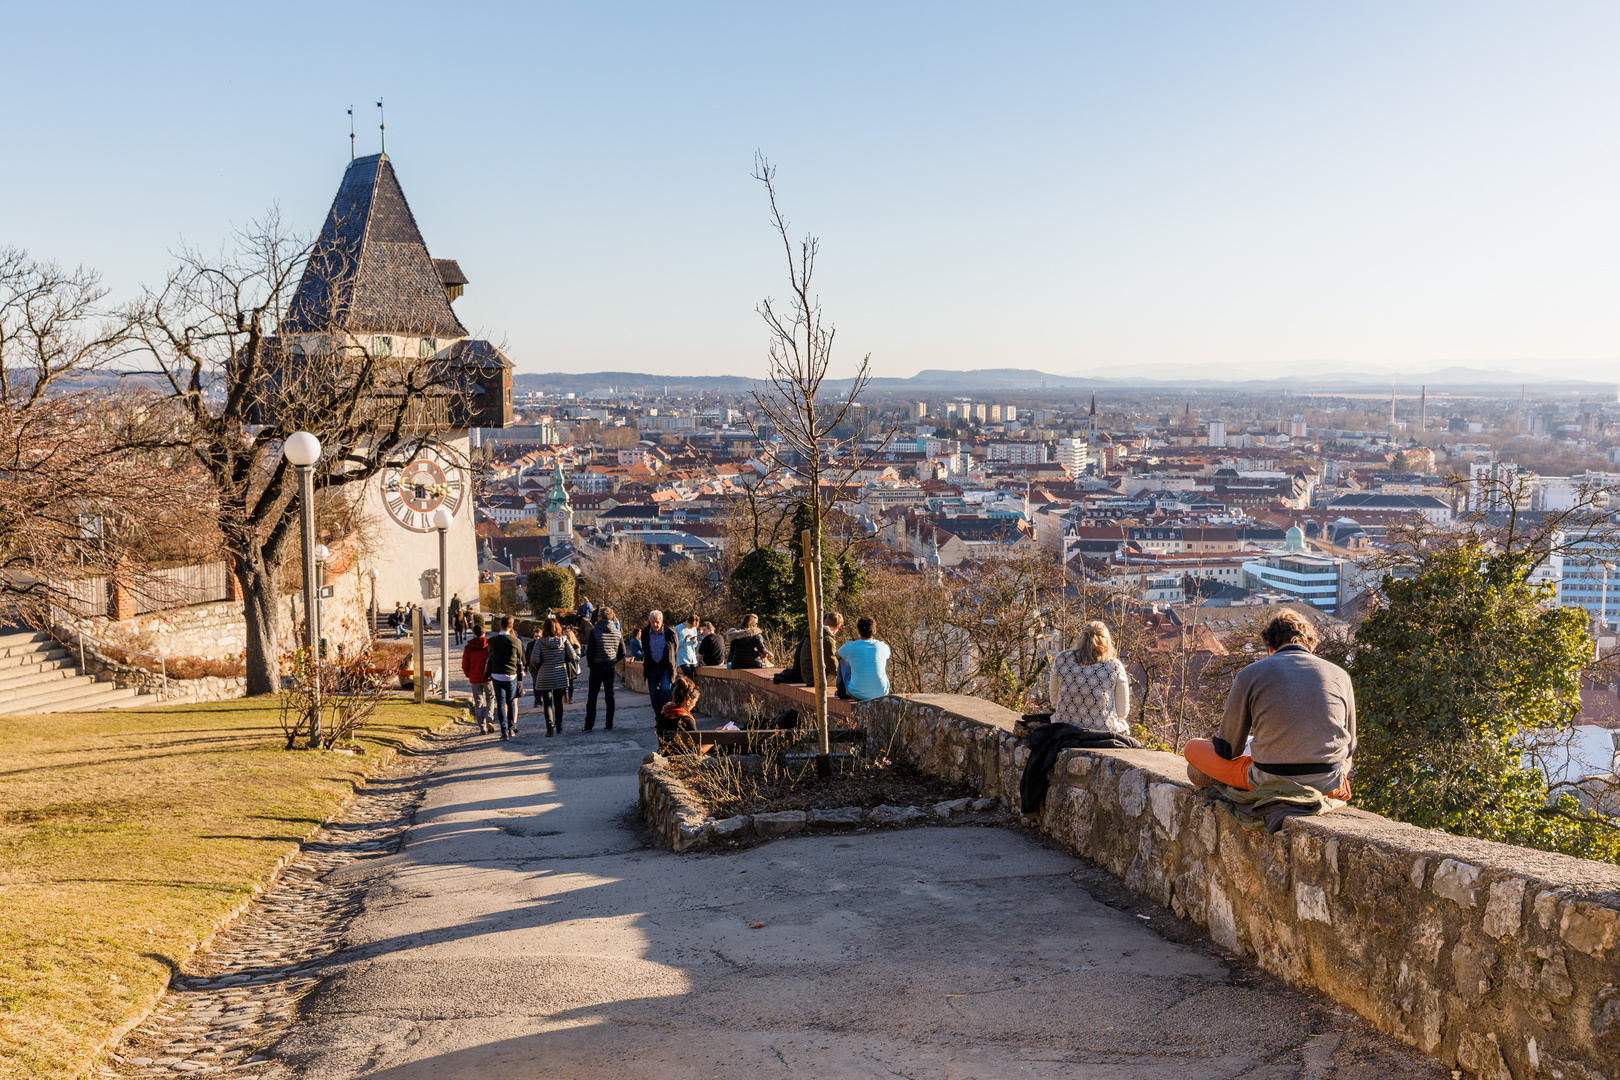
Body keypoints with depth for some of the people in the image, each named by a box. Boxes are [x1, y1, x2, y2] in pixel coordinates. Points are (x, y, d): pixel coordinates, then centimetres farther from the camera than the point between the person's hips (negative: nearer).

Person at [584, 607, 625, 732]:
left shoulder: (594, 631, -13)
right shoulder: (617, 633, 2)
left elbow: (590, 651, -15)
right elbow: (622, 652, 5)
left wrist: (590, 664, -1)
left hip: (597, 667, -4)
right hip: (611, 667, 4)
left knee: (592, 696, 3)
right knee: (609, 695, 10)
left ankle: (589, 725, 1)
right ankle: (609, 725, 9)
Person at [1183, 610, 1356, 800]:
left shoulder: (1250, 674, -2)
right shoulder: (1339, 675, 4)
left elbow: (1228, 749, 3)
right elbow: (1349, 748, 14)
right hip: (1328, 786, 2)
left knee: (1192, 747, 15)